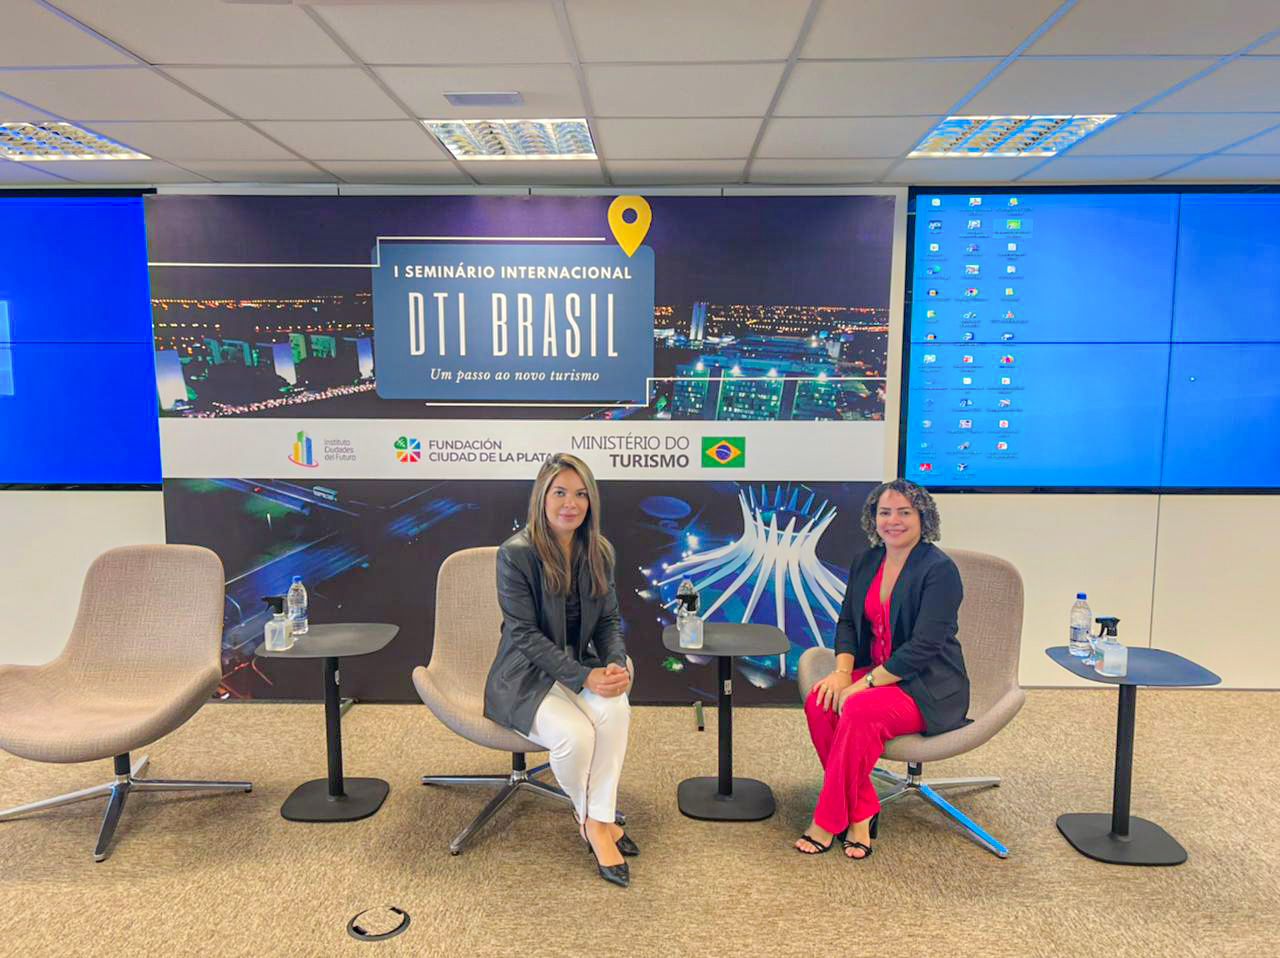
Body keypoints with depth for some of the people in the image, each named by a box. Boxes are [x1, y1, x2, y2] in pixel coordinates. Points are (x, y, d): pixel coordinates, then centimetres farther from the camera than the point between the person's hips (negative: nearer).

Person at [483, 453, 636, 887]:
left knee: (615, 709, -28)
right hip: (526, 677, -4)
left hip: (581, 666, 4)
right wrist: (585, 677, -24)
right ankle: (587, 814, 3)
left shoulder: (599, 552, 2)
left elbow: (609, 620, 8)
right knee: (575, 734, -29)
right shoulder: (516, 553, -16)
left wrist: (617, 665, -14)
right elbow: (525, 634, -17)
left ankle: (598, 821, -13)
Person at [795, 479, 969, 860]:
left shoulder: (940, 570, -15)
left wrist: (863, 684, -23)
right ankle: (861, 812, -9)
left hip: (930, 686, -6)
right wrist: (843, 671, -8)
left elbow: (923, 647, -21)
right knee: (819, 703, -22)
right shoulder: (866, 562, 7)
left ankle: (828, 821, -15)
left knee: (860, 711, -32)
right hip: (875, 671, 6)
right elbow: (847, 620, 11)